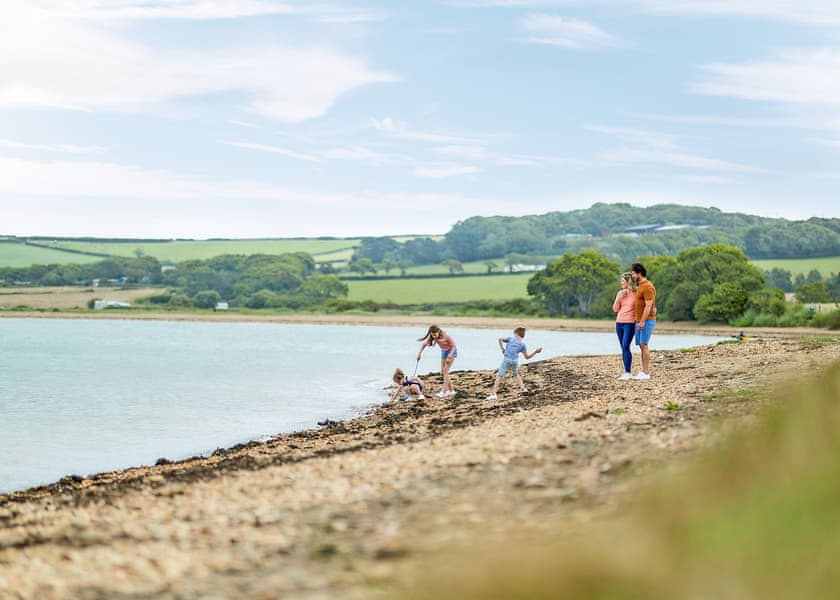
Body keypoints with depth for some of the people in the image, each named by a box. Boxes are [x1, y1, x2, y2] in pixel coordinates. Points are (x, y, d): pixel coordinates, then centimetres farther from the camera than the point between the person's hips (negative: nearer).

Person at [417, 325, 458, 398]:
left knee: (445, 371, -16)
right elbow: (424, 344, -7)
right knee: (442, 372, 4)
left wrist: (450, 356, -33)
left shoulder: (446, 336, -29)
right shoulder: (432, 337, -13)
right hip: (443, 352, 7)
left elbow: (453, 346, -21)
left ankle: (443, 392, -19)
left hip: (451, 351, -7)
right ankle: (451, 391, 14)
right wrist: (419, 353, -17)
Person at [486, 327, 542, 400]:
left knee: (499, 375, -5)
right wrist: (535, 352, 18)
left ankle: (493, 394, -16)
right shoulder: (522, 344, 13)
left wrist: (502, 349, 7)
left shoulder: (511, 339, 11)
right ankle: (523, 388, 26)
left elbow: (500, 339, -1)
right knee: (516, 374, 31)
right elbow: (527, 357, 14)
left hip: (506, 359, -3)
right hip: (515, 360, 3)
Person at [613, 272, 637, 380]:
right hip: (619, 323, 6)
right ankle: (628, 373, 10)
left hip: (629, 323, -6)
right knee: (623, 348, 5)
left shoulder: (636, 293, -6)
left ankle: (627, 373, -15)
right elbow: (615, 309, 8)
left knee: (626, 347, -16)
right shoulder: (620, 293, 9)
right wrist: (619, 298, -4)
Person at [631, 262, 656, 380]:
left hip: (647, 321, -10)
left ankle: (646, 373, -9)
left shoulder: (647, 287, -14)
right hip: (640, 321, 10)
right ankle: (643, 371, 9)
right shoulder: (640, 286, 16)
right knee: (641, 346, 7)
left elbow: (648, 306, -20)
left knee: (644, 345, -10)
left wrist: (642, 321, -24)